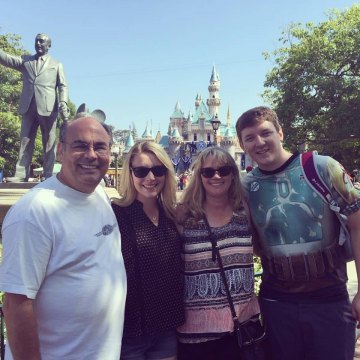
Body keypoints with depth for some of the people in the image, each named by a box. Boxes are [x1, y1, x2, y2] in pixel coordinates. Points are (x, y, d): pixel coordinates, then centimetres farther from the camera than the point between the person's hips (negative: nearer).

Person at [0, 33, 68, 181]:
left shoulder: (56, 64, 16)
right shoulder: (25, 60, 21)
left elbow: (63, 86, 7)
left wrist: (63, 103, -10)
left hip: (48, 107, -2)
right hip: (28, 107, 3)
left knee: (49, 142, -1)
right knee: (25, 141, 0)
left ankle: (48, 175, 0)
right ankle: (21, 174, -1)